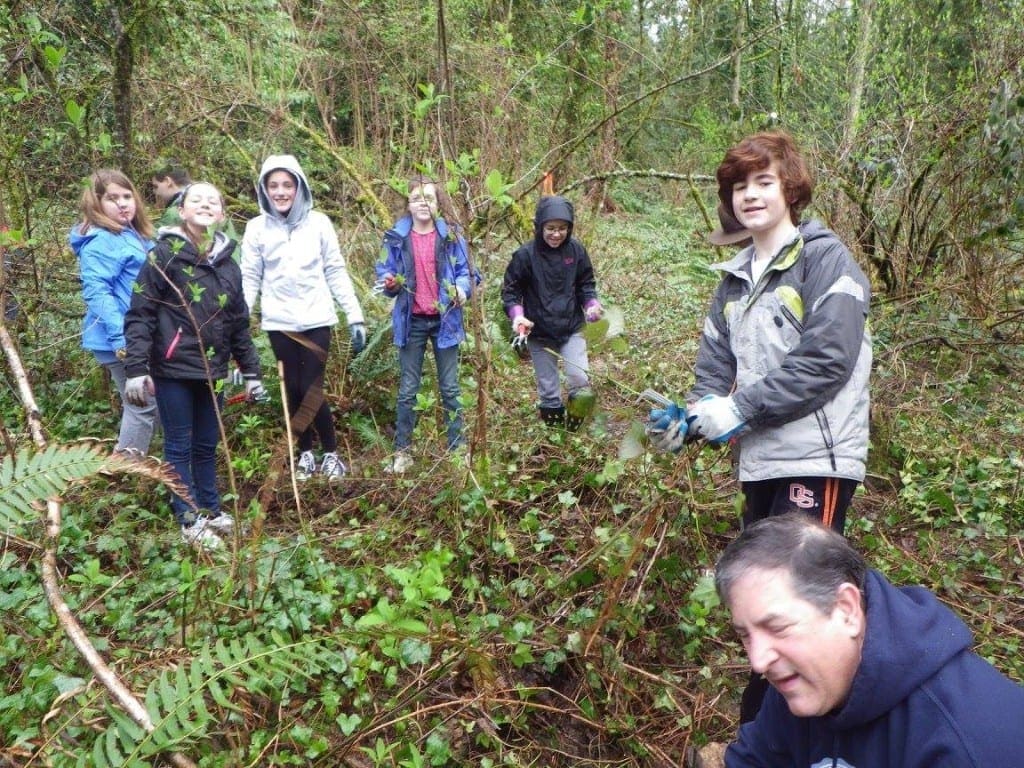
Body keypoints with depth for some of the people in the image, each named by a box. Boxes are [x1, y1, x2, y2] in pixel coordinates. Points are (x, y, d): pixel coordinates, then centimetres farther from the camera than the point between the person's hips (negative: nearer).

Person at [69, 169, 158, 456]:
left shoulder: (135, 235, 14)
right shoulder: (100, 242, -15)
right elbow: (96, 292, -23)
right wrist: (122, 339, -30)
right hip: (122, 340, -10)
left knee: (142, 405, 15)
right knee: (144, 406, -7)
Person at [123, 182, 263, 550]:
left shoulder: (227, 263, 8)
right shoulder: (164, 254, -8)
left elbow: (239, 323, 14)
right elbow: (140, 314, -10)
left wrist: (251, 372, 12)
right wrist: (136, 368, -17)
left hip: (212, 371, 5)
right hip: (173, 370, -5)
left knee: (207, 446, 15)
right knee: (180, 447, 4)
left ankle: (211, 510, 28)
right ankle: (189, 520, 13)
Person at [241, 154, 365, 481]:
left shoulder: (318, 223, -2)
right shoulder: (257, 228, 0)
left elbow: (336, 272, 1)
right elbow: (249, 279, 2)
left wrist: (355, 316, -3)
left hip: (316, 320, -2)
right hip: (279, 322, 2)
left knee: (312, 390, -4)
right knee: (293, 391, 9)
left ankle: (331, 453, 15)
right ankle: (305, 453, 26)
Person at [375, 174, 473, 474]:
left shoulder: (451, 236, 0)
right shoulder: (395, 237, -1)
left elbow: (464, 271, 4)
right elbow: (384, 273, 5)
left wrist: (462, 289, -17)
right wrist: (389, 283, -18)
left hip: (445, 320, 0)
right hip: (412, 321, 0)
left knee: (450, 388, 7)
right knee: (408, 390, 6)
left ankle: (457, 448, 17)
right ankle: (402, 451, 14)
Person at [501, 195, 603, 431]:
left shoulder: (576, 250, -5)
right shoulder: (525, 254, -12)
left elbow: (586, 284, 7)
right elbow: (510, 290, -5)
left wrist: (592, 304, -13)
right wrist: (517, 315, -23)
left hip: (572, 328, 1)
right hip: (539, 333, -1)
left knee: (580, 378, -14)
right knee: (548, 389, 8)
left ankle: (575, 428, 9)